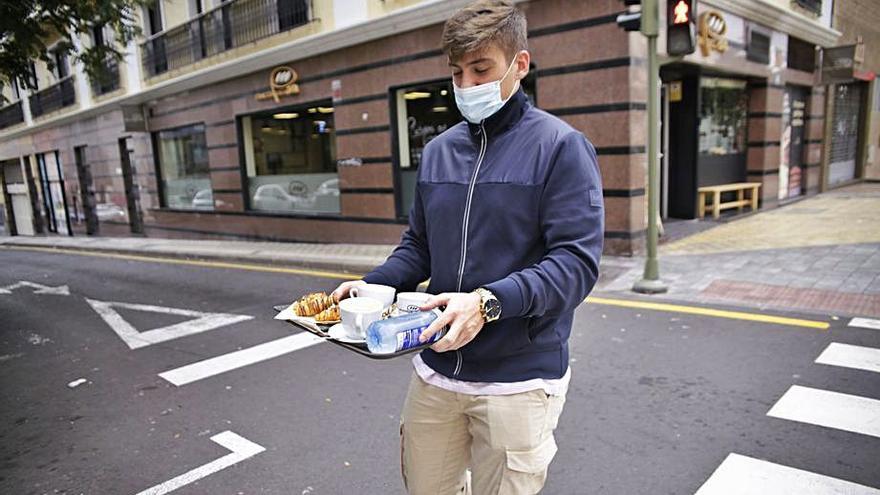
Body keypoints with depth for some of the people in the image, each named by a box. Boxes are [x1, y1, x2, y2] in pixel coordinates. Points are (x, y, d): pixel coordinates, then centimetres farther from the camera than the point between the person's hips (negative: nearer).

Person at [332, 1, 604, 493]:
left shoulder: (561, 146, -8)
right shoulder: (438, 151, 9)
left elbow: (576, 262, -16)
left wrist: (489, 302, -29)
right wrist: (373, 284, -2)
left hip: (518, 378, -5)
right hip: (435, 371, 6)